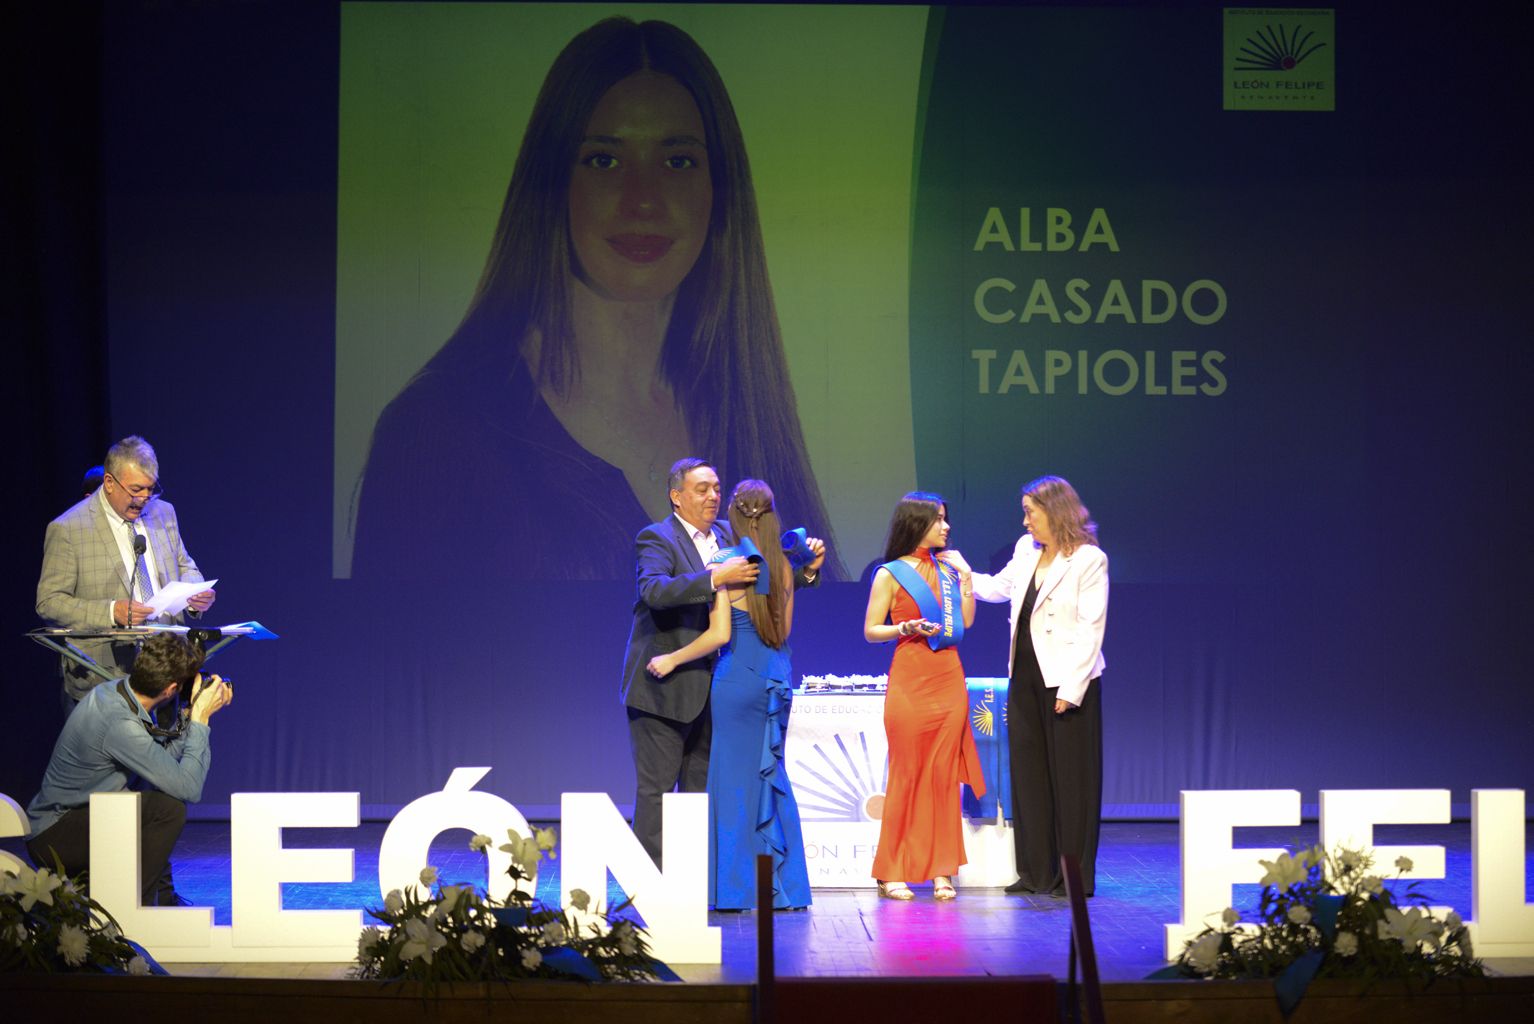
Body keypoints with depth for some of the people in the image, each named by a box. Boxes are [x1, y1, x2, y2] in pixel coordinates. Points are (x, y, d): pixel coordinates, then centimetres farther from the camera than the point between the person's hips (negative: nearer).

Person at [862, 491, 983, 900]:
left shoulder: (947, 567, 12)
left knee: (944, 775, 2)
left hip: (948, 678, 4)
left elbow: (965, 622, 12)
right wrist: (906, 628, -17)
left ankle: (941, 870, 6)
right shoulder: (891, 573, -1)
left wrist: (965, 578, 5)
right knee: (907, 775, -3)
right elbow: (870, 631, -1)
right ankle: (891, 872, 4)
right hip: (909, 679, -4)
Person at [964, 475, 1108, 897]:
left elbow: (1090, 629, -14)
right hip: (1026, 678, 7)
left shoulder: (1089, 560, -10)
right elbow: (999, 587, 27)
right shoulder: (1026, 550, 10)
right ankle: (1037, 872, 15)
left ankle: (1077, 875, 6)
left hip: (1066, 682, -7)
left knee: (1071, 778, -1)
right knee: (1029, 775, 8)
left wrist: (1071, 689, -18)